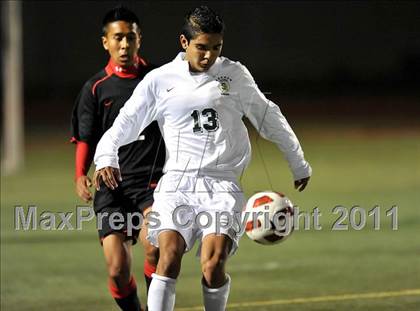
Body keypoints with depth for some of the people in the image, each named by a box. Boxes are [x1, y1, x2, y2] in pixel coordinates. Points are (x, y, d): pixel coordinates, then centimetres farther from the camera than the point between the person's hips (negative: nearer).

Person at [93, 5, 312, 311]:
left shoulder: (235, 75, 12)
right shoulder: (159, 80, 7)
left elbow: (269, 118, 23)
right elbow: (123, 125, 8)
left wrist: (299, 164, 29)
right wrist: (106, 158, -11)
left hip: (222, 185, 0)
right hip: (177, 182, 0)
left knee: (213, 266, -18)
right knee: (169, 256, -22)